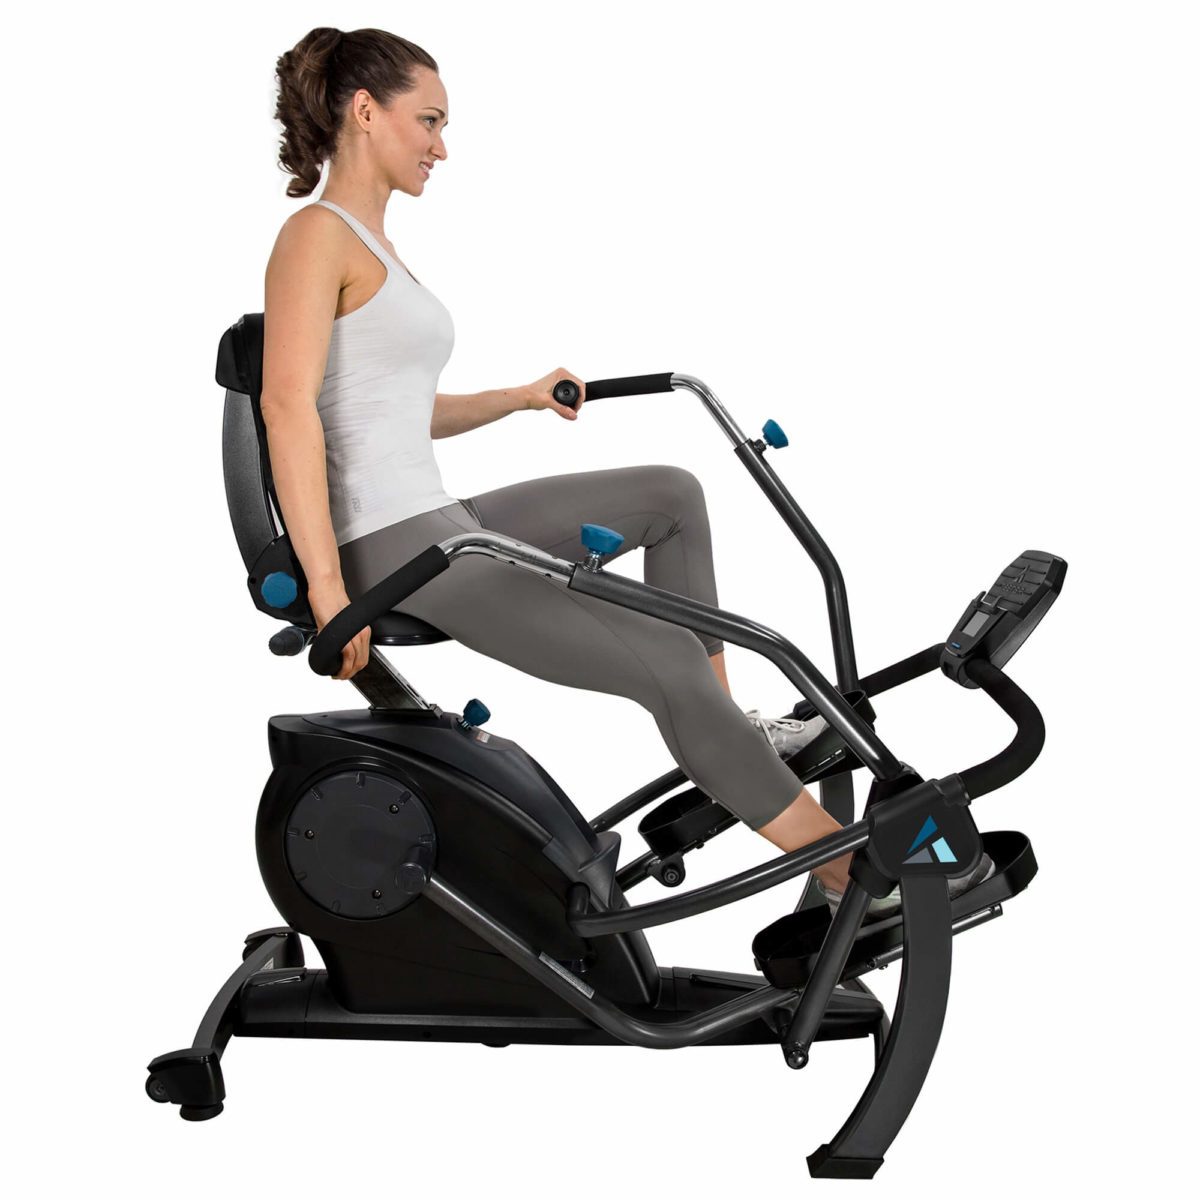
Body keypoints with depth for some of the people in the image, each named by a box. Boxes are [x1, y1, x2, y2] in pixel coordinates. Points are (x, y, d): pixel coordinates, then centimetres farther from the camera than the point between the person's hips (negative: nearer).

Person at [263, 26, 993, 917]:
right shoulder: (316, 236, -11)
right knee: (669, 663, -14)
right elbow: (289, 407, -24)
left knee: (671, 495, 17)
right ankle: (850, 870, -2)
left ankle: (722, 728, 15)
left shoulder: (371, 243, 18)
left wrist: (520, 399, 27)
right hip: (393, 547, -10)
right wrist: (328, 593, -29)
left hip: (443, 526, 10)